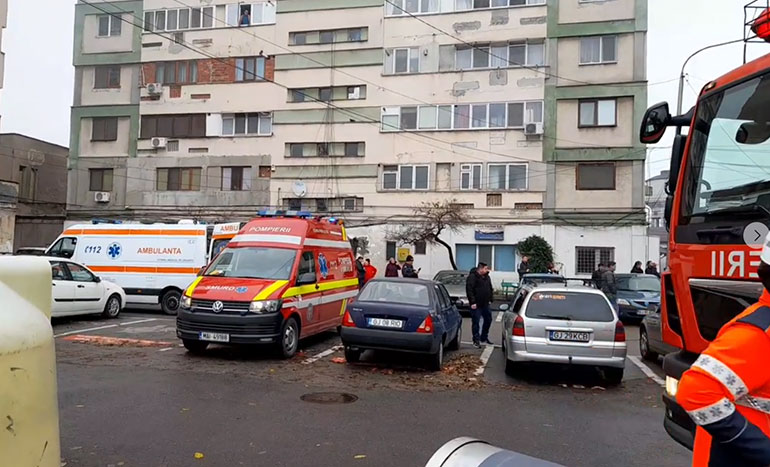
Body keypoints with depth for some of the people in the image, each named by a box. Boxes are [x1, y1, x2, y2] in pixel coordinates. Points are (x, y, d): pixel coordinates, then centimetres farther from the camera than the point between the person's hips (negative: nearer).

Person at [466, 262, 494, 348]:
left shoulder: (486, 277, 12)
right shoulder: (472, 277, -13)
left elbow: (490, 288, 22)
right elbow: (469, 290, -18)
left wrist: (490, 299, 13)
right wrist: (472, 302, -21)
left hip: (485, 304, 8)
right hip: (476, 305, -8)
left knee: (488, 320, 13)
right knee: (475, 322, -2)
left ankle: (484, 338, 27)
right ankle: (476, 340, 7)